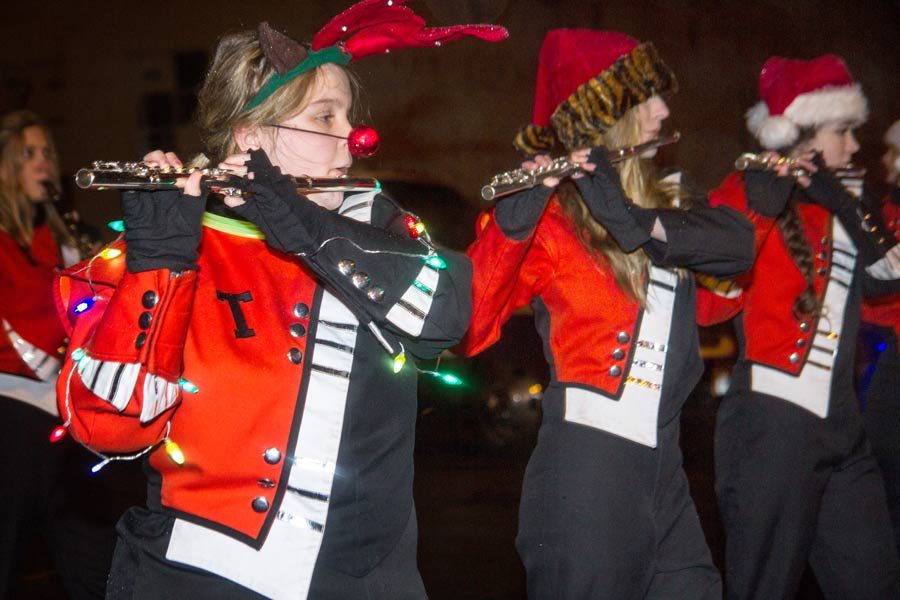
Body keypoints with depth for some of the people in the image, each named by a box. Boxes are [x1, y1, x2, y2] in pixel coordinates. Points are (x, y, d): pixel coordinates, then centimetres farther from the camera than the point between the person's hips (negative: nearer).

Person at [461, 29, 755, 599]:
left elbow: (739, 243, -4)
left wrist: (637, 220, -19)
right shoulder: (548, 216, -7)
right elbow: (468, 328, -19)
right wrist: (513, 219, -32)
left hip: (663, 466, 7)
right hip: (584, 469, -7)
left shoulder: (662, 200, 15)